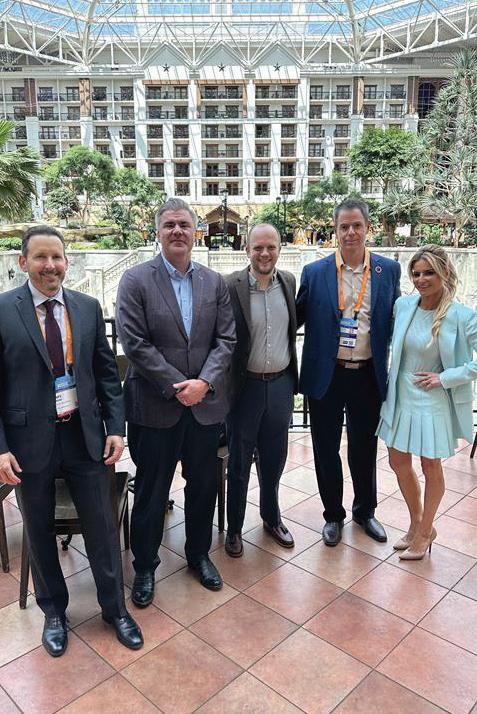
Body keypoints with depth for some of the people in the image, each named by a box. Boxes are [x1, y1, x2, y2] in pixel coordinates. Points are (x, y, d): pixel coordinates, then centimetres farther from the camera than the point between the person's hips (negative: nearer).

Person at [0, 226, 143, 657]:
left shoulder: (88, 308, 2)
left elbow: (107, 371, 6)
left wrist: (116, 427, -1)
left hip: (85, 434, 2)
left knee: (102, 525, 10)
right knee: (40, 531, 15)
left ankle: (115, 607, 33)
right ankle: (54, 612, 39)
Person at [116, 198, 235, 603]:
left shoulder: (215, 282, 6)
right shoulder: (136, 280, -5)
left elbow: (226, 339, 1)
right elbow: (135, 344, -12)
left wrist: (205, 382, -14)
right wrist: (178, 386, -15)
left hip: (206, 403, 4)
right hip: (156, 406, -3)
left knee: (203, 486, 17)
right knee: (151, 492, 10)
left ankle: (199, 553, 39)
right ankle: (145, 566, 31)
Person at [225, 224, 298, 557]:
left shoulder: (289, 281, 2)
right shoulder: (230, 286, -14)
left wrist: (292, 375, 12)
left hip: (281, 383, 4)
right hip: (245, 385, -4)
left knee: (274, 458, 19)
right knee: (239, 461, 12)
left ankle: (272, 517, 42)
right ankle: (234, 527, 32)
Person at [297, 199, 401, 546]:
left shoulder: (389, 270, 1)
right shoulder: (314, 272, -2)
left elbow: (395, 320, 6)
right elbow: (296, 319, 5)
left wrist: (391, 369, -1)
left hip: (369, 376, 1)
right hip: (327, 376, 0)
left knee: (365, 449, 16)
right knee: (326, 449, 12)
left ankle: (365, 511, 40)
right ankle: (333, 514, 34)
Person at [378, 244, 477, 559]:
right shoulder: (403, 305, -4)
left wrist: (445, 377, -18)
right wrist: (393, 377, 7)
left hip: (434, 402, -5)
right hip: (401, 396, 5)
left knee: (431, 467, 11)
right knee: (399, 463, 14)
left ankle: (425, 531, 34)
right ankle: (417, 524, 38)